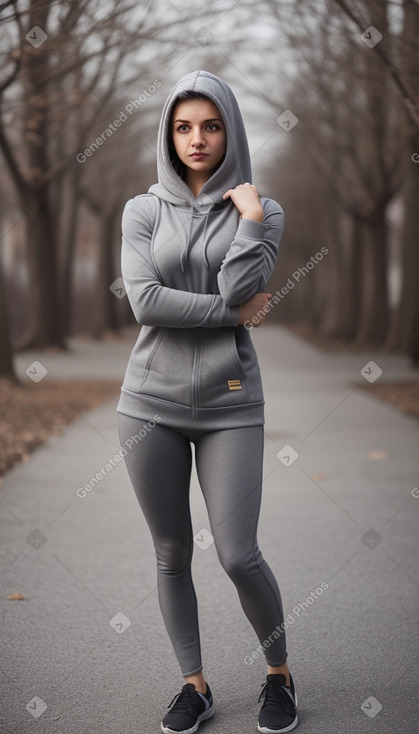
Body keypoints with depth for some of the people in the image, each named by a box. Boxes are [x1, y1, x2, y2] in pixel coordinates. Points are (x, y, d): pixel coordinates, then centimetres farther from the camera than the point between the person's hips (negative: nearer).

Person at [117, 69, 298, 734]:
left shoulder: (260, 211, 4)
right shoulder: (143, 210, 5)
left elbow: (238, 290, -12)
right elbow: (145, 301, -9)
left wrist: (251, 215, -10)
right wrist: (234, 313, -9)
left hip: (230, 404, -1)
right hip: (152, 403, 2)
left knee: (239, 556, -5)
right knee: (172, 555, 8)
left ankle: (280, 672, 21)